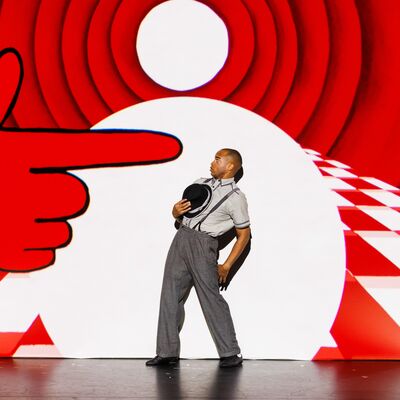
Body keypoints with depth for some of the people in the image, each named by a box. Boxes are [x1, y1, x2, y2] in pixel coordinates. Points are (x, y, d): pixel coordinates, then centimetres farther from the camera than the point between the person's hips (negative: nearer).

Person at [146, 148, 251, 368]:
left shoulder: (236, 197, 0)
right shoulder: (200, 183, 17)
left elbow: (244, 234, 1)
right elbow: (180, 211, 22)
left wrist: (226, 265, -4)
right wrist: (176, 211, -3)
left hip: (203, 245, -6)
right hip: (181, 239, 6)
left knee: (211, 298, -8)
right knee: (170, 296, 3)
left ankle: (231, 353, 0)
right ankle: (167, 352, 8)